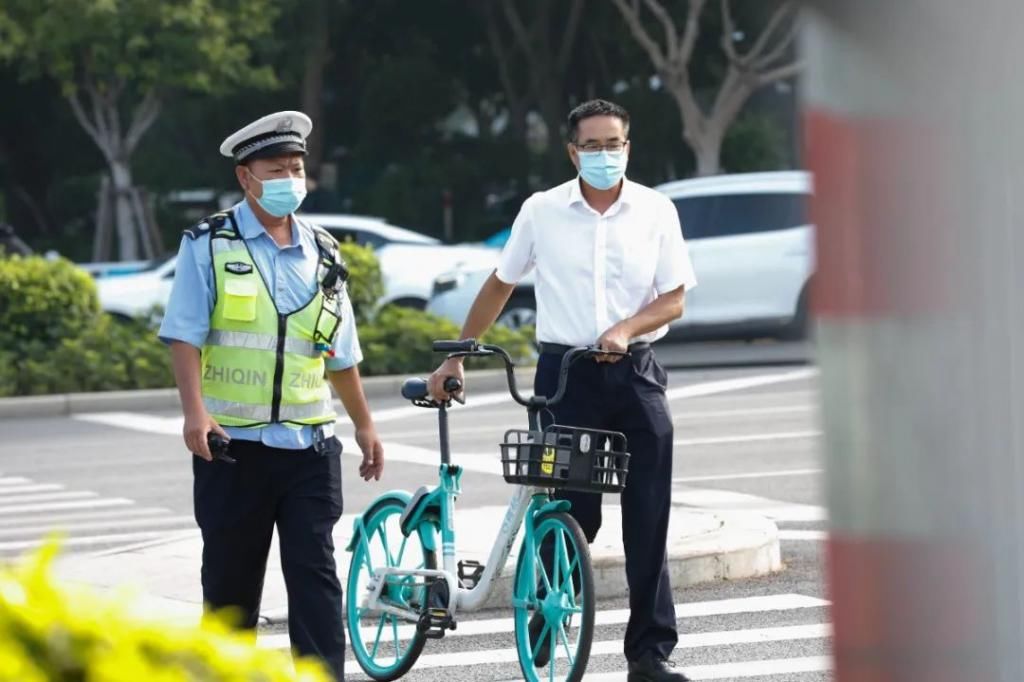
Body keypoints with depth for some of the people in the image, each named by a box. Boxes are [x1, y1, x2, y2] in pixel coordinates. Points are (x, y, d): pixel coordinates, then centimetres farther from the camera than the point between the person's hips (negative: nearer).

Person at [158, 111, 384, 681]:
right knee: (231, 578, 6)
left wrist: (365, 425, 21)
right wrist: (195, 411, -19)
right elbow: (185, 336, -7)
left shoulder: (322, 254, 12)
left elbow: (341, 356, 20)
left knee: (315, 574, -5)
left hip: (309, 445, 2)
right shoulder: (210, 247, 1)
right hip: (232, 444, -2)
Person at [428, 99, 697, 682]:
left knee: (648, 519, -2)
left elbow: (675, 299, 3)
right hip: (565, 374, -1)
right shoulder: (541, 212, 2)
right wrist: (456, 357, 13)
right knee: (572, 513, -4)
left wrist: (627, 328, -16)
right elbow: (500, 286, 13)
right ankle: (545, 624, 15)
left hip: (635, 374, 1)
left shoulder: (656, 211, 3)